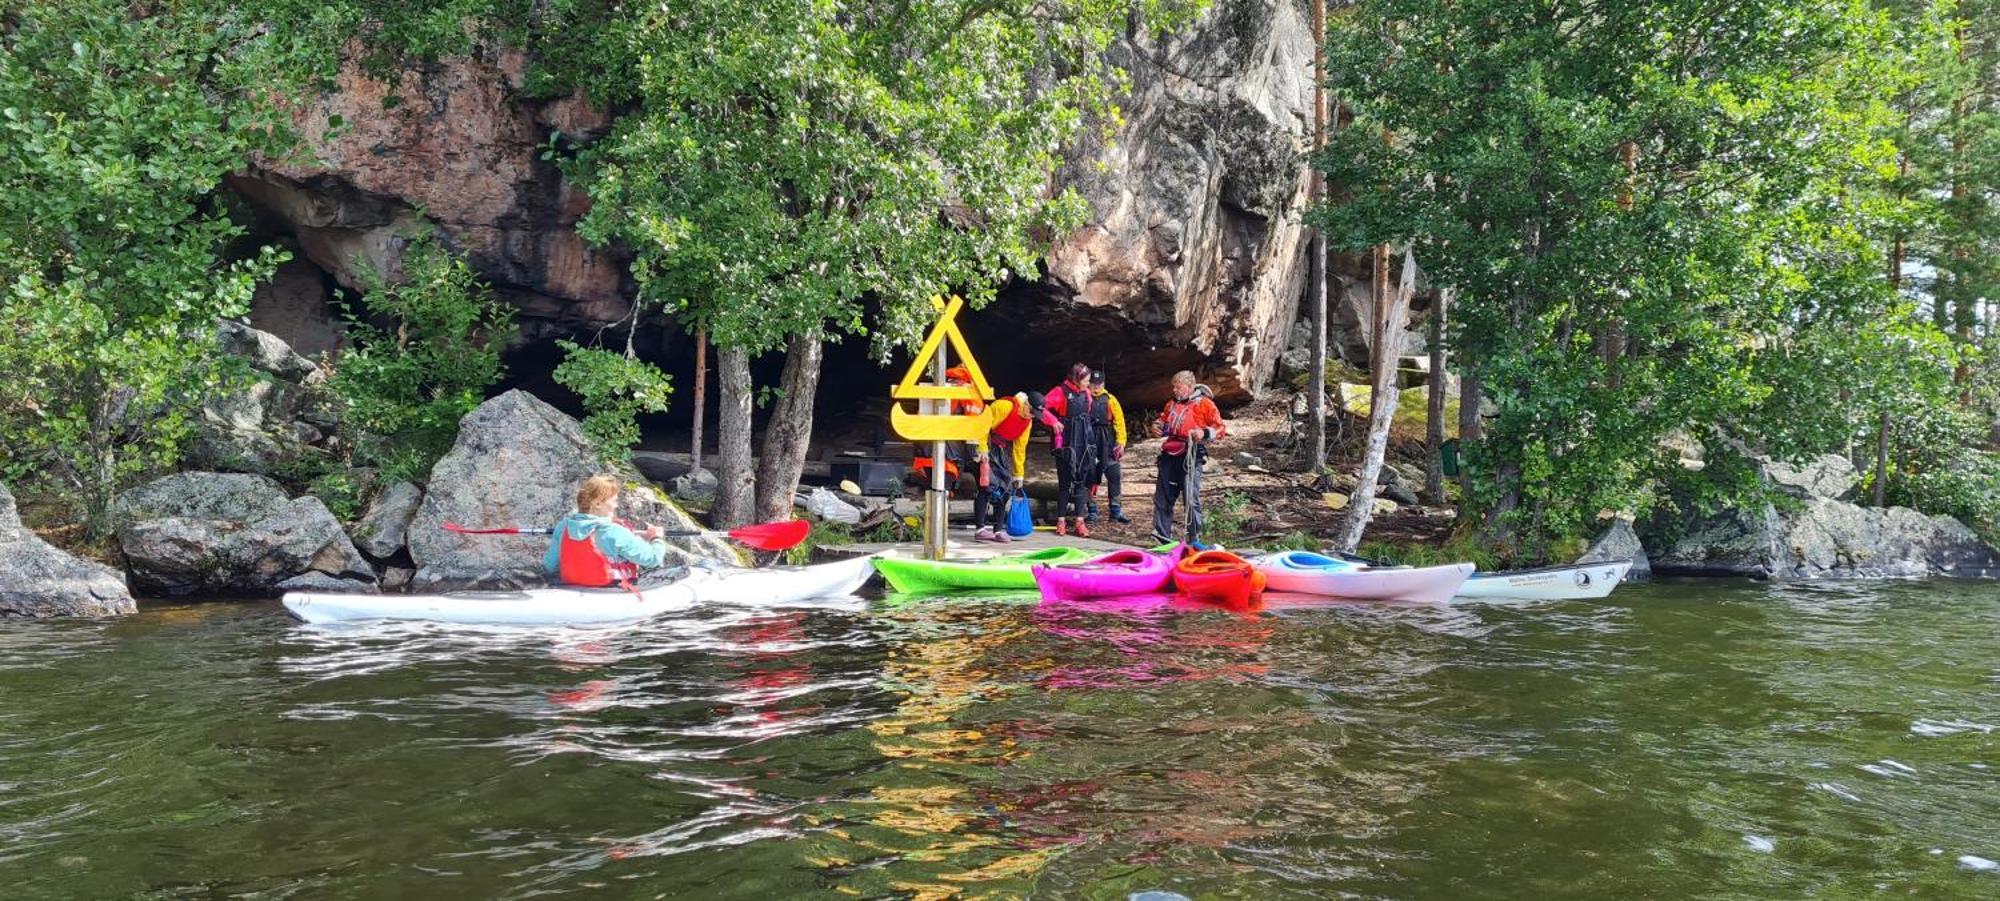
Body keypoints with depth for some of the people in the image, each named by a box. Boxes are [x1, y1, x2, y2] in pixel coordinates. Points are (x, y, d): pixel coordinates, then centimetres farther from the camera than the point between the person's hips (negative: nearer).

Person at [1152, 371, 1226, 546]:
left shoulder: (1204, 404, -1)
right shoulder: (1172, 404, 19)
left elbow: (1220, 429, -2)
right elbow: (1163, 419, 35)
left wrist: (1204, 433, -19)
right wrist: (1157, 425, 13)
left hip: (1190, 456, -7)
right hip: (1170, 454, 7)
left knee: (1191, 499, -8)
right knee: (1163, 497, 8)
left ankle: (1194, 539, 0)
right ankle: (1162, 536, 17)